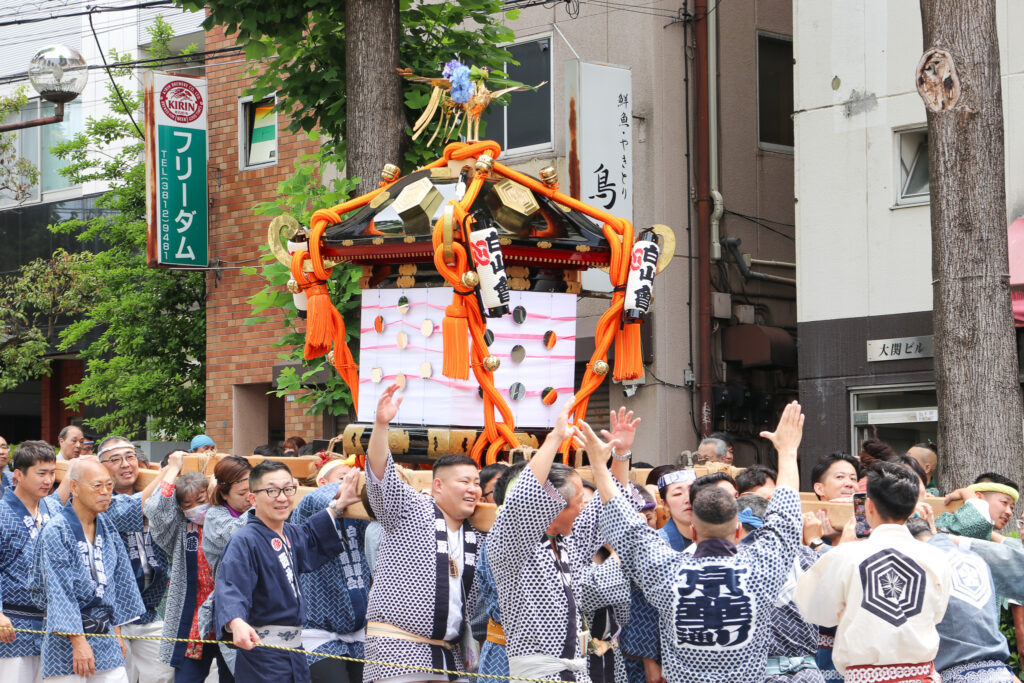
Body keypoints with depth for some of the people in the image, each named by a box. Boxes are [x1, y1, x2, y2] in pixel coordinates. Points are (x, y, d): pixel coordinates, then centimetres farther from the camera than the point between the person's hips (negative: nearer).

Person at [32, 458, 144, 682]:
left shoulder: (106, 527, 10)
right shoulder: (56, 531, -12)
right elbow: (59, 592, -16)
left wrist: (116, 630, 14)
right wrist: (78, 641, -20)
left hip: (104, 634, 6)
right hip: (67, 639, -6)